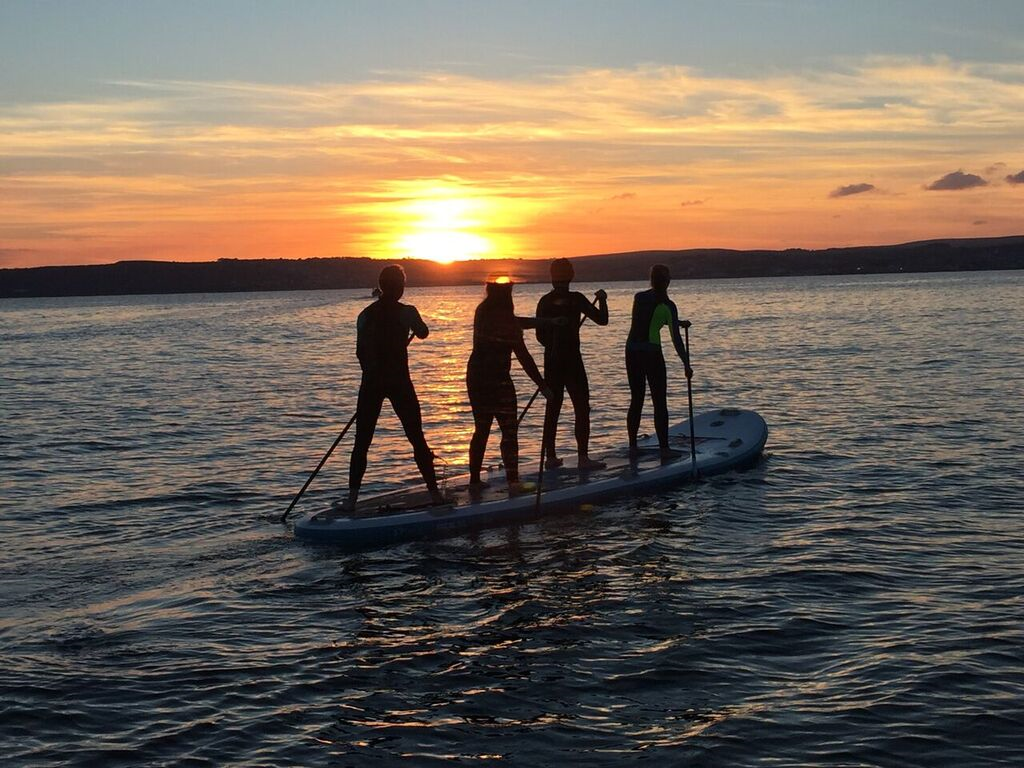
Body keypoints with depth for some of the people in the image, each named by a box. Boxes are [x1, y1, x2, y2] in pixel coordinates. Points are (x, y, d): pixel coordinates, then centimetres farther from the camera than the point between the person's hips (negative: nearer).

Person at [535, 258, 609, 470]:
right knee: (581, 407, -1)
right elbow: (602, 319, -6)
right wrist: (602, 300, 11)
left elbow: (540, 336, 8)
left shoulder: (545, 301, 4)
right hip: (572, 359, -5)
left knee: (552, 407, 11)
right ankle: (583, 457, -6)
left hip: (551, 360, 5)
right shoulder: (575, 299, -9)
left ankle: (550, 457, 13)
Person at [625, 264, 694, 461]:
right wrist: (686, 364, -6)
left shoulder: (638, 297, 5)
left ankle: (633, 447, 13)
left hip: (632, 352, 5)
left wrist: (676, 323, 25)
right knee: (659, 403, 2)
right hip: (652, 354, -5)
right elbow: (676, 339, -11)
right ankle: (664, 448, 2)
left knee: (636, 401, 12)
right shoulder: (667, 306, -8)